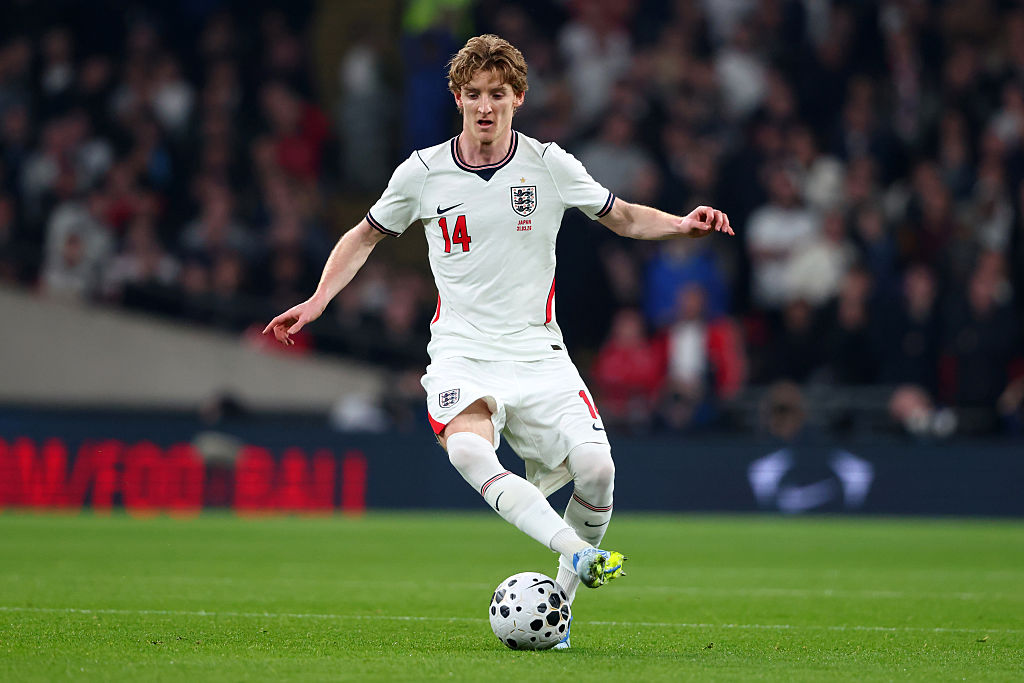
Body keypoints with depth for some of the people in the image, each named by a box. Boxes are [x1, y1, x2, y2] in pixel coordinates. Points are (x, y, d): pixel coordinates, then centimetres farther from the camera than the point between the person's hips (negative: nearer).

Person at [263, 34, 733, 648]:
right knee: (467, 448, -35)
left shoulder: (549, 165, 2)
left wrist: (680, 224, -6)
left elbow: (623, 216, 14)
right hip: (462, 354, -1)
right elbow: (365, 236, 19)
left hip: (539, 353, 1)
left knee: (596, 467, -22)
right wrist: (317, 301, 6)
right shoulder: (422, 172, 3)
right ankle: (579, 553, -46)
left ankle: (562, 597, 0)